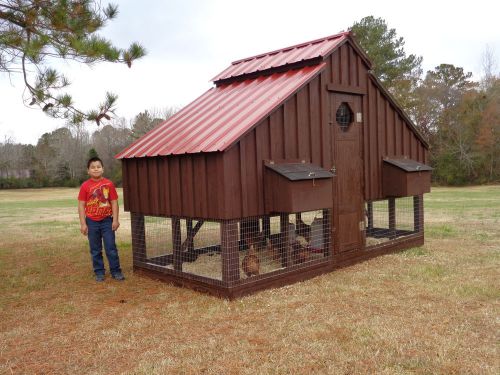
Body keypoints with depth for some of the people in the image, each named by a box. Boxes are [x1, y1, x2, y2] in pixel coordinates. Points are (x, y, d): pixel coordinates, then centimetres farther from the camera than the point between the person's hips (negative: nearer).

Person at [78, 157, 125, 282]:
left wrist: (115, 220, -5)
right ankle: (99, 272, 20)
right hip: (92, 222, 0)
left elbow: (114, 202, 0)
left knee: (111, 247, 3)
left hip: (107, 221, 0)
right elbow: (81, 205, -3)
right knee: (95, 249, 9)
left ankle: (116, 271, 13)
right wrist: (83, 224, -7)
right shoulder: (85, 186, -5)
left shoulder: (109, 184, -3)